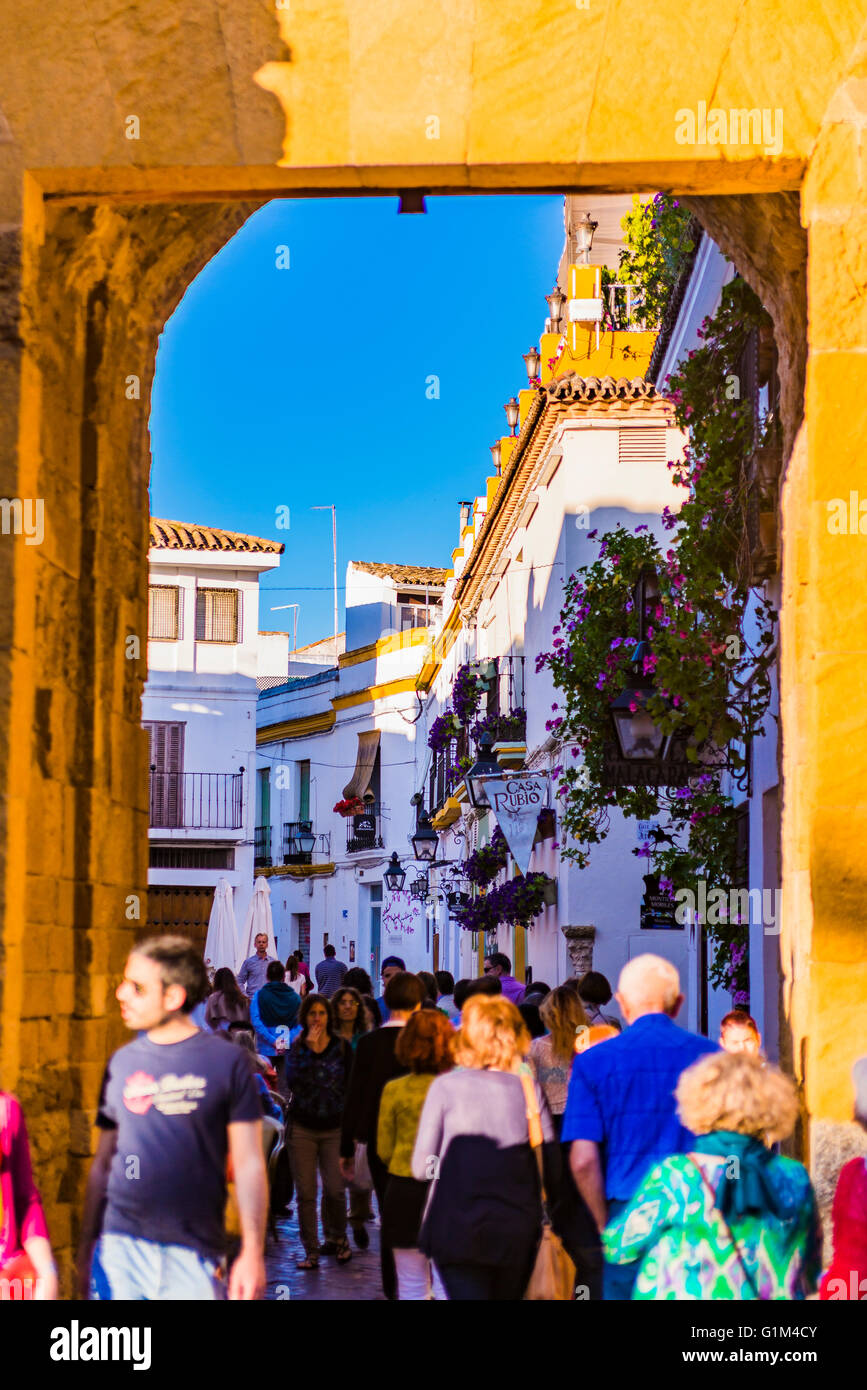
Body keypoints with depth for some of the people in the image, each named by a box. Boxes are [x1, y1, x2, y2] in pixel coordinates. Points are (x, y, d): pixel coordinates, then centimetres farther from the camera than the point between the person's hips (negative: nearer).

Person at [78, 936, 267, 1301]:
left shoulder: (227, 1061, 0)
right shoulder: (122, 1062, 9)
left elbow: (249, 1164, 0)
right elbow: (103, 1163, 14)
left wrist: (253, 1253, -6)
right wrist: (86, 1247, 11)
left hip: (194, 1256, -2)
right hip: (120, 1248, 2)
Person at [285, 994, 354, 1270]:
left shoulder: (342, 1047, 5)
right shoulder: (296, 1048, 4)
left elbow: (350, 1086, 6)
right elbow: (292, 1081, -13)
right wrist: (310, 1049, -16)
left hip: (334, 1127, 0)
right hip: (302, 1127, 0)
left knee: (334, 1189, -7)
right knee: (305, 1193, -1)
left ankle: (336, 1237, 19)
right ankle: (311, 1251, 9)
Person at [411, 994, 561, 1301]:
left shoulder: (445, 1086, -3)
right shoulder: (529, 1088, 1)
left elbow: (421, 1168, -1)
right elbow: (554, 1166, -1)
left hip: (458, 1231, -2)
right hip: (518, 1232, 3)